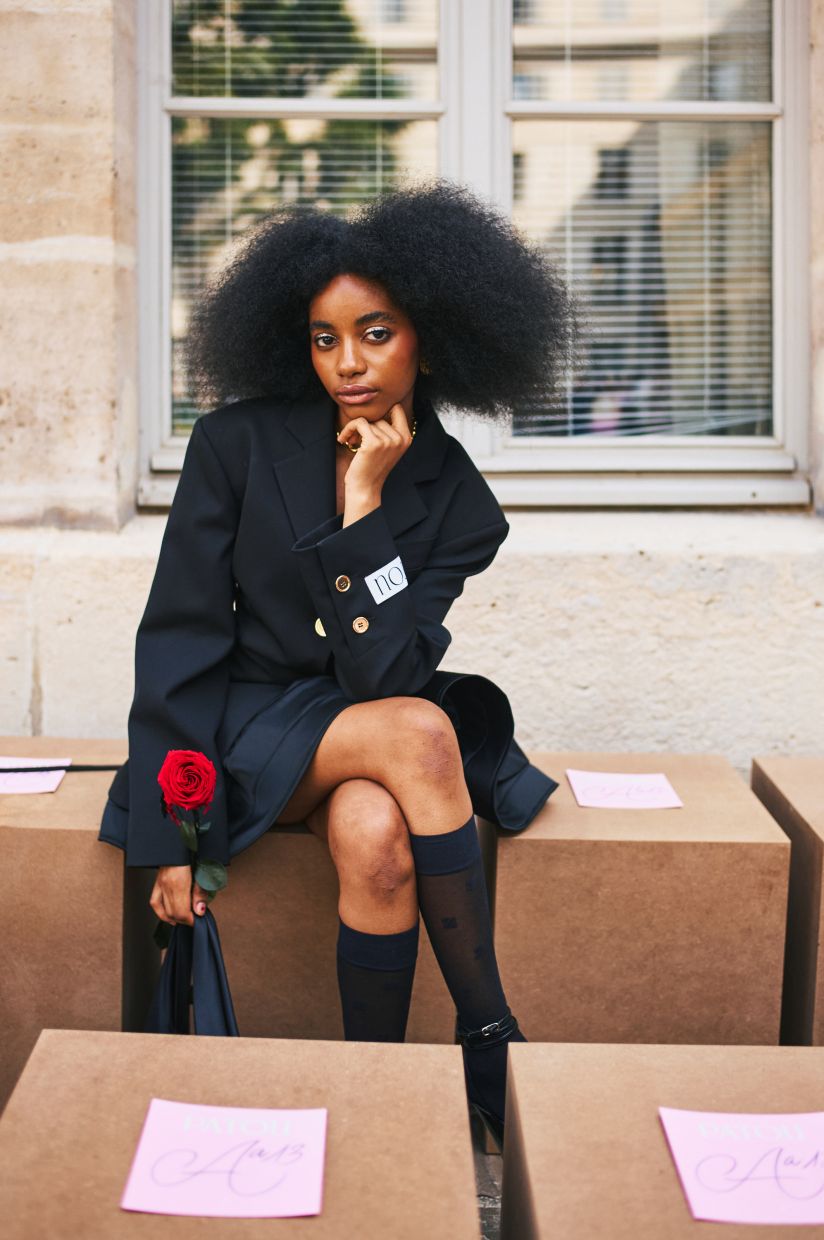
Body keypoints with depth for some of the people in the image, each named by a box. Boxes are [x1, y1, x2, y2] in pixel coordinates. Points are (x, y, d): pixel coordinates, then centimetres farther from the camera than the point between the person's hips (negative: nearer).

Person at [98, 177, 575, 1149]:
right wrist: (172, 836, -13)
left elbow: (382, 673, -15)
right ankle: (491, 1042, -21)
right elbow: (179, 635, -9)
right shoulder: (239, 443, -8)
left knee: (378, 841, -34)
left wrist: (364, 505, -21)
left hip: (370, 720, 2)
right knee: (417, 734, -32)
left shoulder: (452, 497, -3)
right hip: (245, 726, -2)